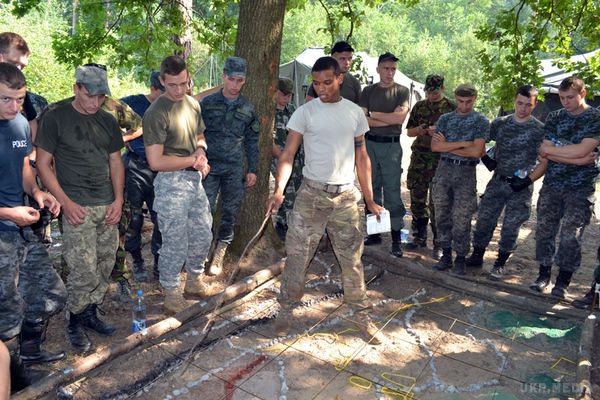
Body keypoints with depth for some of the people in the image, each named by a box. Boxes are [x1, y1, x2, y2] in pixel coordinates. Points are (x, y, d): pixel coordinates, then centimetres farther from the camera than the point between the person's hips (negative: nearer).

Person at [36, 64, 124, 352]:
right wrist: (66, 203, -11)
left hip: (108, 206, 5)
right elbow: (43, 164, -3)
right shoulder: (55, 118, -3)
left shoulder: (107, 121, 11)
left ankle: (91, 313, 26)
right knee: (84, 272, -6)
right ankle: (75, 324, 15)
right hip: (78, 208, -5)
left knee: (105, 267, 8)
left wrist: (118, 200, 4)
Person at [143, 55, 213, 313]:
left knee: (203, 235, 17)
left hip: (195, 179, 8)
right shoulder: (156, 113, -16)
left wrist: (201, 150, -2)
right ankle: (171, 294, 20)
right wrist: (193, 160, -12)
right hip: (171, 183, -7)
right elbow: (156, 162, -20)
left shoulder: (193, 104, 8)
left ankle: (195, 281, 38)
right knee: (175, 243, 1)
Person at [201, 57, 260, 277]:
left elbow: (252, 141, 11)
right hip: (210, 167, -2)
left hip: (235, 170, 2)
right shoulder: (207, 103, 0)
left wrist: (252, 170, 9)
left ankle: (219, 254, 21)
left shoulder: (248, 108, 6)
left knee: (229, 213, 7)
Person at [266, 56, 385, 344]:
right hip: (311, 194, -2)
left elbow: (362, 157, 11)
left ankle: (362, 316, 24)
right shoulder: (305, 112, -3)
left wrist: (370, 200, 8)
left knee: (352, 259, 9)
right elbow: (288, 154, -8)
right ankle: (286, 310, 23)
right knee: (297, 255, 4)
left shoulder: (355, 113, 6)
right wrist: (279, 189, -25)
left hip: (345, 196, 2)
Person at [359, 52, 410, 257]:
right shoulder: (368, 91, 9)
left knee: (392, 192, -4)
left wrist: (374, 115, -5)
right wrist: (389, 120, -9)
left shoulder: (401, 91, 3)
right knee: (372, 189, 8)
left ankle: (396, 238, 1)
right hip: (370, 143, 3)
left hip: (391, 146, -3)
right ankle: (374, 232, 19)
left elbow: (400, 117, -12)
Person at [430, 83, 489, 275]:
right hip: (443, 169, 3)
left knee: (461, 220, 0)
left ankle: (461, 258, 15)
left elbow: (476, 151, -11)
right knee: (442, 216, 6)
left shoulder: (481, 121, 2)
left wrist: (447, 146, -6)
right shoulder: (445, 119, 10)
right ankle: (446, 255, 19)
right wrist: (463, 143, -9)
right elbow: (435, 146, -3)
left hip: (466, 172, -3)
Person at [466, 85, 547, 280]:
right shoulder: (500, 123, 5)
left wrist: (528, 180, -12)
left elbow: (545, 161, -4)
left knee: (511, 226, 3)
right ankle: (477, 256, 20)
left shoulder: (540, 129, -3)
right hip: (497, 181, 3)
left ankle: (500, 264, 17)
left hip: (521, 186, -2)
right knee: (484, 218, 5)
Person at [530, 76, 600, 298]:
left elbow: (582, 150, -15)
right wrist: (577, 158, -12)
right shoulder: (554, 117, 8)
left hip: (581, 188, -3)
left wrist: (551, 149, -6)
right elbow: (545, 153, -3)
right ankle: (544, 274, 18)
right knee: (545, 230, 5)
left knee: (571, 235, -3)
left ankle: (562, 282, 9)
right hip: (552, 184, 3)